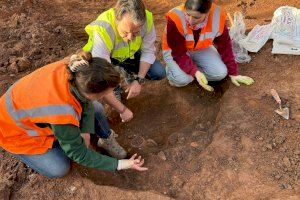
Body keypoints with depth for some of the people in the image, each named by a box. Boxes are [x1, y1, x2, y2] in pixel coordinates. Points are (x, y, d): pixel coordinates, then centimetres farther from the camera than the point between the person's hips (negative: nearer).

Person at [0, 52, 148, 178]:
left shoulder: (74, 68, -29)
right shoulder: (63, 112, -43)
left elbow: (86, 101, -7)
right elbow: (78, 153, -26)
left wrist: (85, 132, -16)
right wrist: (120, 164, -23)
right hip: (16, 129, -5)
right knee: (59, 169, -7)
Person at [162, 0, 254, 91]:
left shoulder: (217, 16, -25)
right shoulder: (175, 18, -33)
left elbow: (224, 46, -10)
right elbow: (179, 53, -26)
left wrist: (233, 73, -6)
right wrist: (195, 72, -39)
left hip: (201, 49, 3)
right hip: (175, 50, -3)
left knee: (220, 73, -17)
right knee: (183, 79, -28)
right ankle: (171, 69, 5)